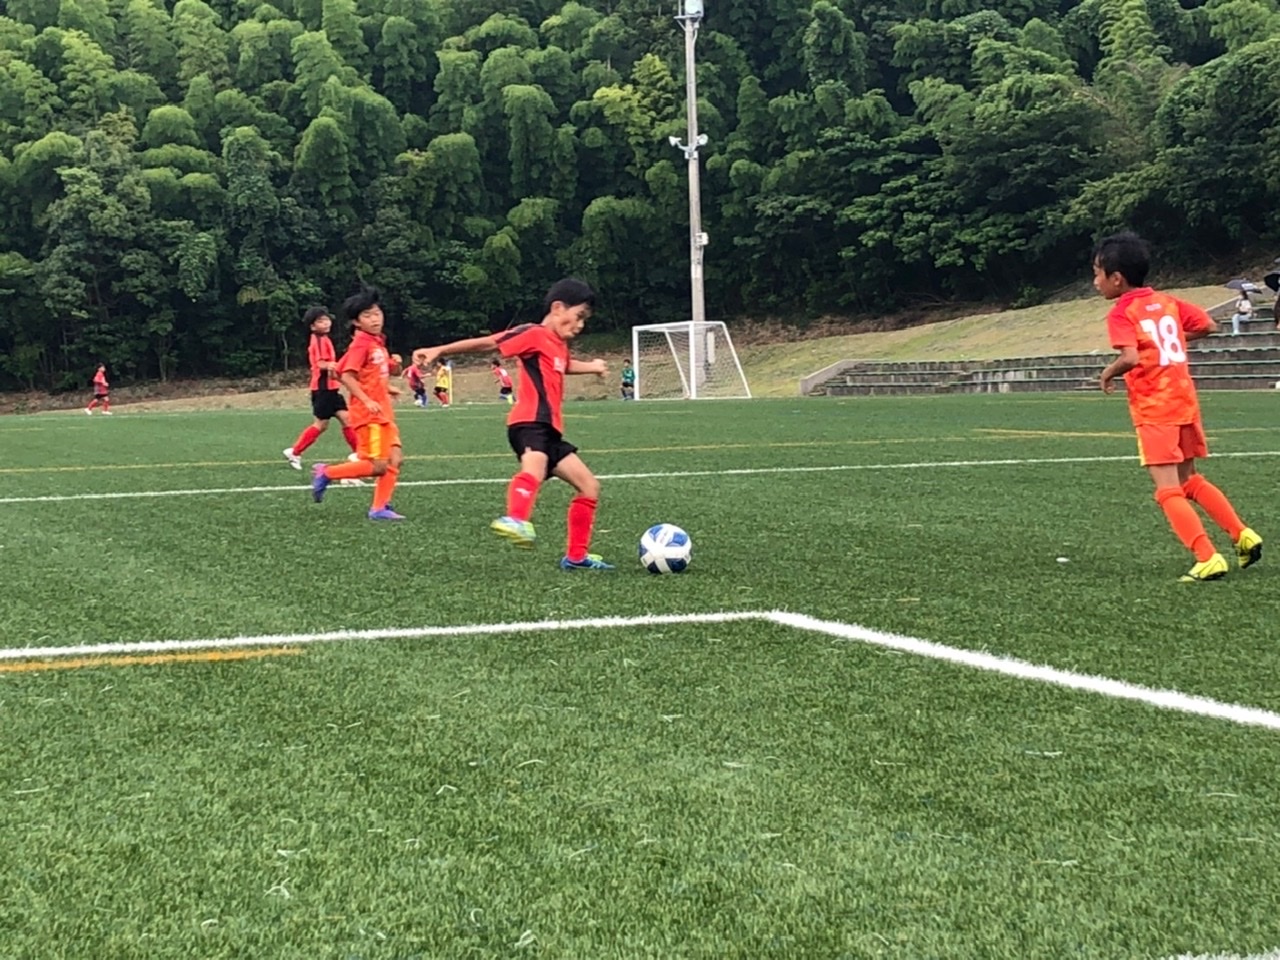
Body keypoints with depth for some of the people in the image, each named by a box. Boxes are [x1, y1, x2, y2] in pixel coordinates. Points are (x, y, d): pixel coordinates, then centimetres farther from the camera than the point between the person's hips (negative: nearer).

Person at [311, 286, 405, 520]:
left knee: (395, 459, 2)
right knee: (377, 466, -9)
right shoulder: (360, 344, -13)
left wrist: (393, 365, 8)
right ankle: (326, 473, 4)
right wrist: (367, 401, -26)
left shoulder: (378, 343, 14)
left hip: (383, 412, 9)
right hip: (368, 414, -9)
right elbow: (347, 376, -20)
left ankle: (380, 508, 7)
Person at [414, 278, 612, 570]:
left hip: (549, 430, 10)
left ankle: (576, 556, 19)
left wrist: (590, 367, 39)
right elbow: (487, 343, -10)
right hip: (530, 422, -10)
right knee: (535, 467, -40)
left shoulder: (560, 346, 23)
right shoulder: (535, 335, -5)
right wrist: (439, 350, -15)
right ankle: (516, 520, -66)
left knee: (590, 486, 13)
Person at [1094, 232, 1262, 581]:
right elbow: (1208, 325, 12)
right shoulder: (1168, 302, 10)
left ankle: (1208, 559, -15)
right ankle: (1243, 535, 17)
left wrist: (1109, 373, -5)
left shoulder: (1121, 313, -10)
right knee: (1189, 480, 22)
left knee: (1168, 490, -5)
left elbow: (1130, 357, -24)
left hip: (1153, 411, -7)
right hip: (1185, 401, 8)